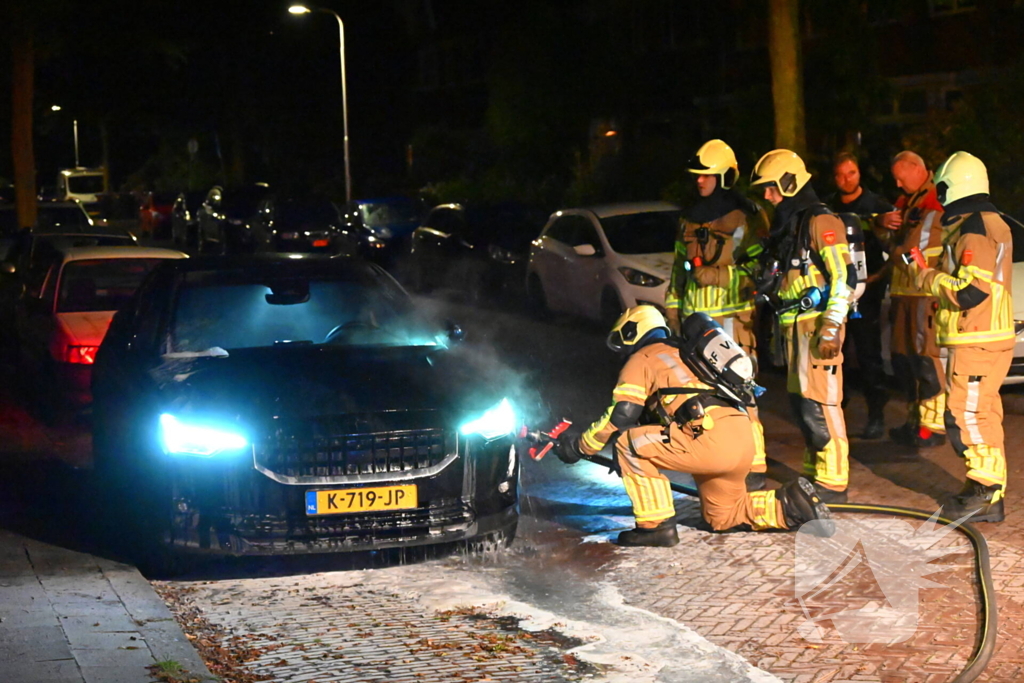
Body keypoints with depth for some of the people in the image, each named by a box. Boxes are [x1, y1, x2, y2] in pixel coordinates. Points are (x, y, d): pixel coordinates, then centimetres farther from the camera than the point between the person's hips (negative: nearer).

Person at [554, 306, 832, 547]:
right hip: (744, 440, 9)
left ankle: (656, 526, -4)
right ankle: (791, 503, 12)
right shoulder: (682, 354, 33)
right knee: (723, 516, 27)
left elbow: (621, 416, 0)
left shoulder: (641, 359, 8)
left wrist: (579, 445, 12)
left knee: (628, 444, -2)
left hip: (712, 440, -9)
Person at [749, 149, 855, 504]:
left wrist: (831, 327, -23)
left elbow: (844, 276, -17)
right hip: (794, 325, 10)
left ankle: (833, 484, -6)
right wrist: (781, 328, 24)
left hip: (818, 323, -10)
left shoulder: (820, 221, -10)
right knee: (800, 402, 13)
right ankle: (814, 472, 22)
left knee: (820, 405, -10)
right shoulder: (787, 223, 19)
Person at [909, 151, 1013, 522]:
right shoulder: (991, 222, 16)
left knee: (965, 414, -8)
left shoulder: (972, 228, -17)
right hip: (990, 337, 10)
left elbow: (970, 291, -23)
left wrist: (929, 279, -9)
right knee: (981, 415, 15)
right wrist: (939, 276, 16)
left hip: (975, 342, -10)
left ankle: (985, 495, -6)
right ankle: (988, 491, 21)